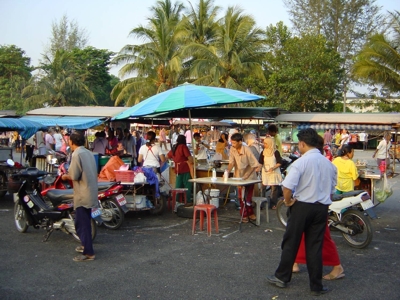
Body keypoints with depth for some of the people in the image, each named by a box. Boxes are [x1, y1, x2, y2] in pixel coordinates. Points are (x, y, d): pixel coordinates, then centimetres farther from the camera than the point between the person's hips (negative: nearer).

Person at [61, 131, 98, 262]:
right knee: (85, 222, 21)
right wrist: (70, 174, 16)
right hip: (91, 192, 9)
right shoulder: (88, 153, 12)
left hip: (82, 194, -9)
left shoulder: (77, 154, -14)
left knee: (81, 224, -4)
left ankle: (88, 253, -3)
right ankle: (86, 245, 33)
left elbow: (74, 176, -18)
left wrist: (66, 176, 2)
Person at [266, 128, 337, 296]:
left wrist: (288, 201, -6)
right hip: (322, 208, 5)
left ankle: (282, 277, 21)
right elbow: (332, 190, 15)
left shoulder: (301, 162, -14)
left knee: (291, 243, 9)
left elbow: (287, 187, -22)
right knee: (315, 247, 11)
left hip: (302, 206, -5)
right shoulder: (329, 164, 7)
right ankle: (316, 286, 16)